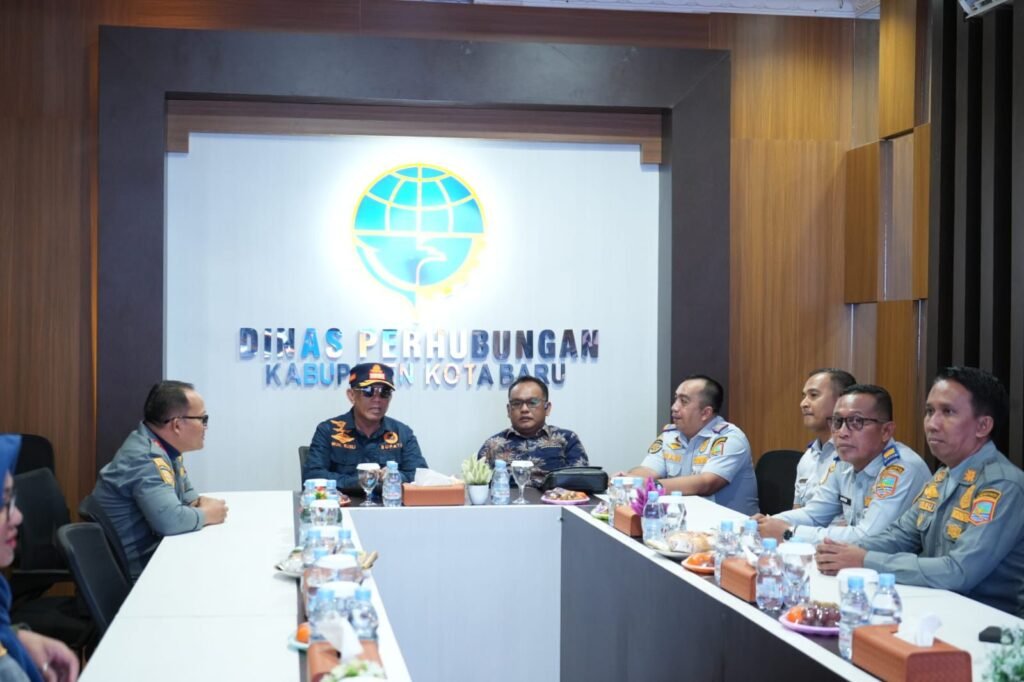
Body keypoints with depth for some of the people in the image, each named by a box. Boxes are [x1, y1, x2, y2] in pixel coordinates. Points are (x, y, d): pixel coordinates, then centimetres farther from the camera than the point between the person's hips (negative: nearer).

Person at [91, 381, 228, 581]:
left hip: (154, 554, 8)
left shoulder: (163, 447, 4)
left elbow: (185, 492, 19)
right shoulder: (145, 457, -24)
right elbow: (170, 520, -34)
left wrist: (199, 503, -2)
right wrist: (206, 515, -16)